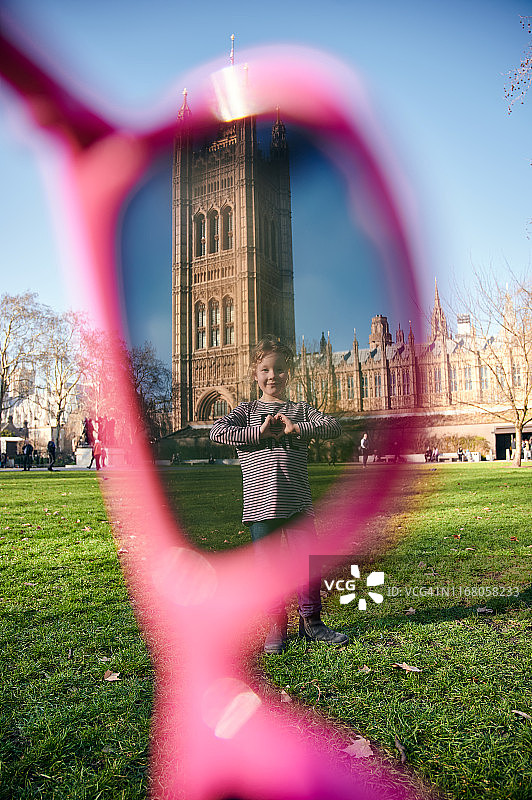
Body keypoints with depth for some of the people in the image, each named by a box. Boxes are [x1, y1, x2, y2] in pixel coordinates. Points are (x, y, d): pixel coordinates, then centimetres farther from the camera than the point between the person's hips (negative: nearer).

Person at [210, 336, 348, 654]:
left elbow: (334, 428, -3)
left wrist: (296, 428, -15)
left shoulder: (301, 410, 10)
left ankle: (311, 621, 24)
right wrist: (260, 432, -13)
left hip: (297, 502, 1)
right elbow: (218, 431, -6)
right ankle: (277, 626, 23)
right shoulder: (248, 410, 9)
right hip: (259, 502, 0)